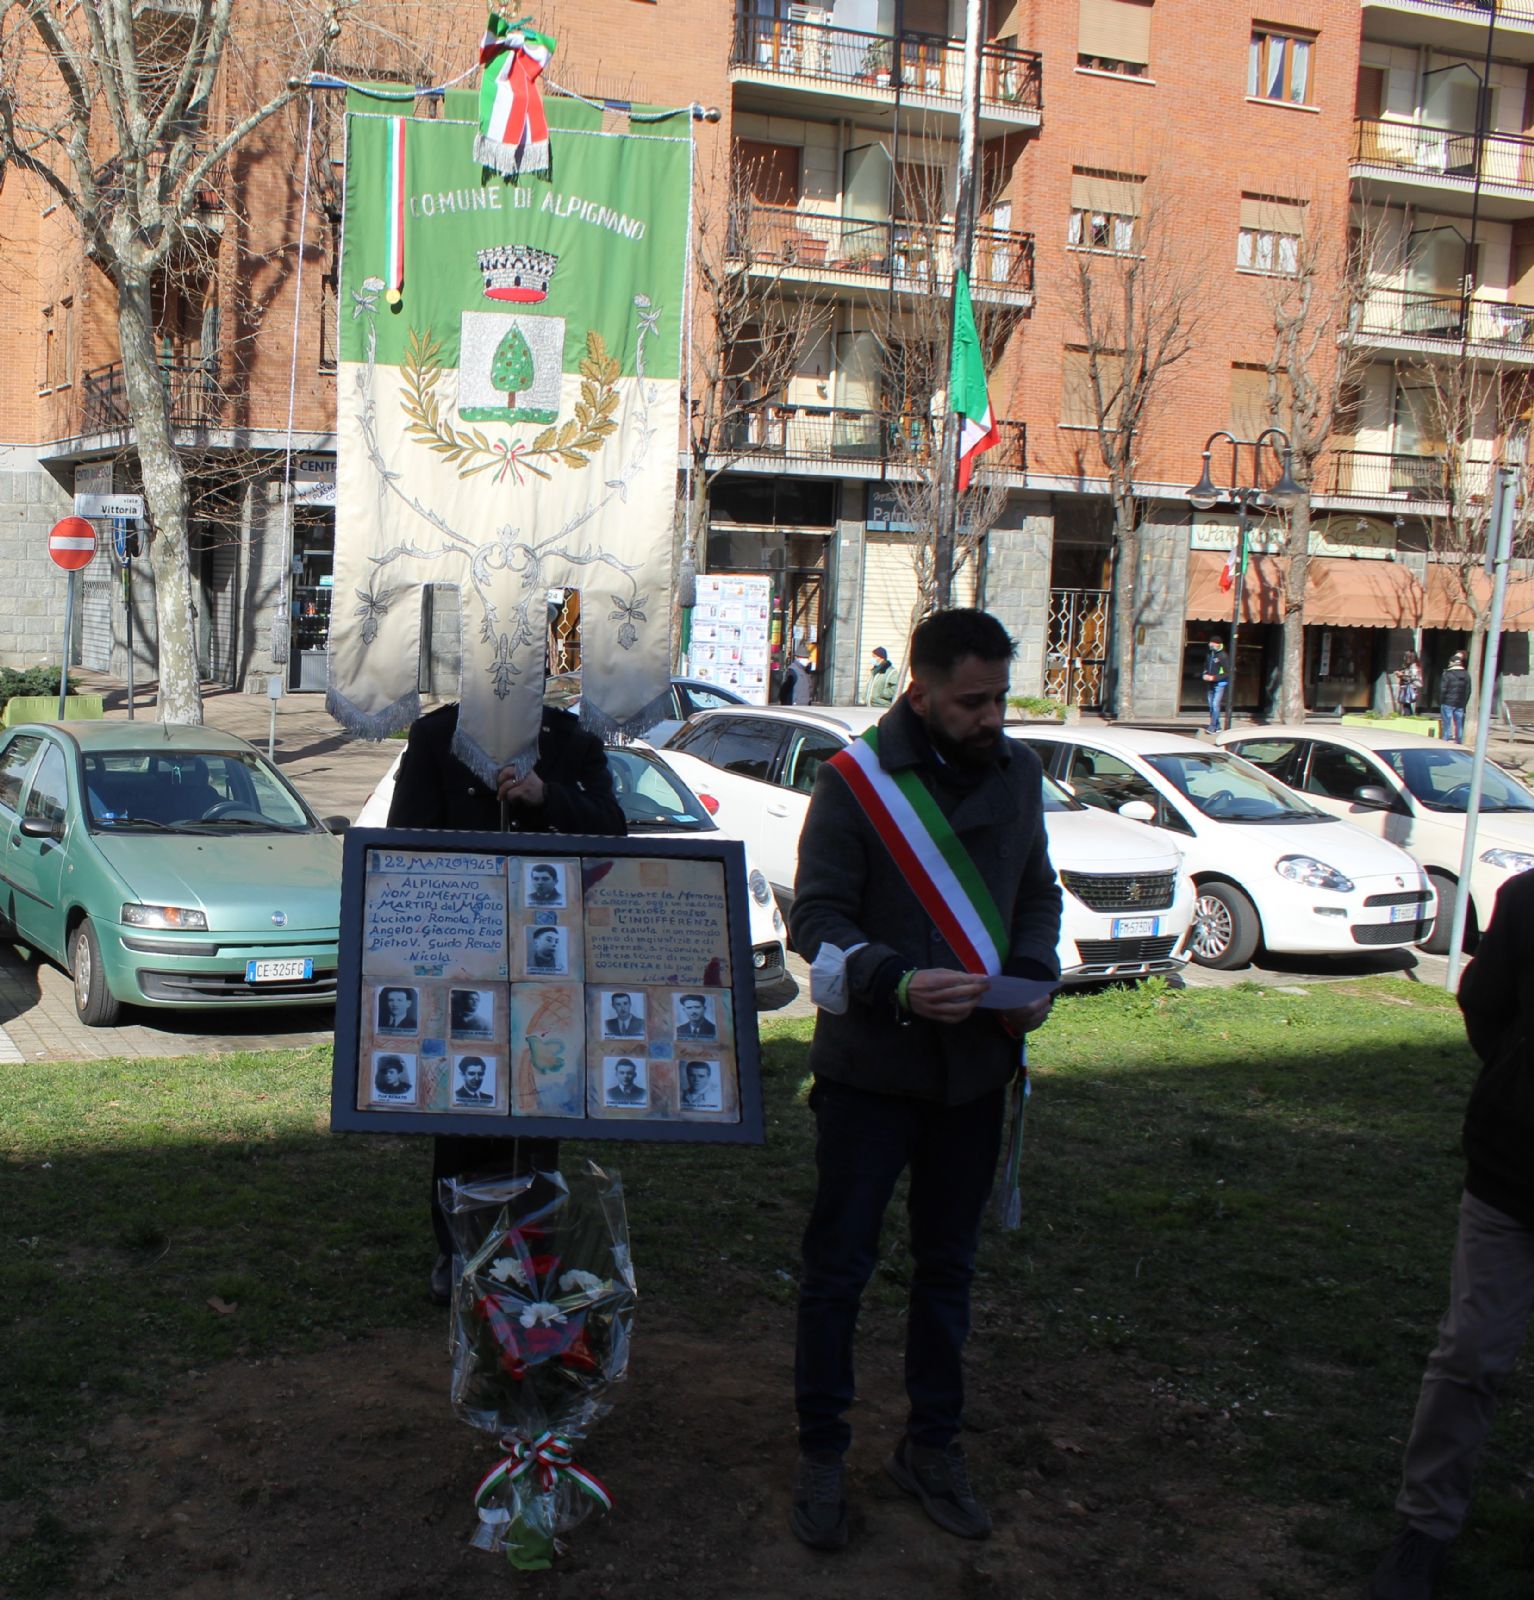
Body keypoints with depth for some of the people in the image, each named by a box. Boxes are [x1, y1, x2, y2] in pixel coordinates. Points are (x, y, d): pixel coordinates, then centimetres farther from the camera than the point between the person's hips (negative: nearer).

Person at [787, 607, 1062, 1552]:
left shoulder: (1017, 773, 4)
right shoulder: (854, 780, -12)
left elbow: (1038, 893, 13)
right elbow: (817, 916, -14)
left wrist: (1034, 975, -7)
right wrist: (897, 984, -29)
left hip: (974, 1065, 5)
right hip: (870, 1063, -4)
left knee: (949, 1264, 16)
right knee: (840, 1264, 6)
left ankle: (933, 1446, 31)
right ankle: (822, 1453, 22)